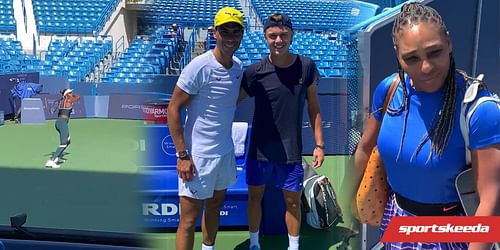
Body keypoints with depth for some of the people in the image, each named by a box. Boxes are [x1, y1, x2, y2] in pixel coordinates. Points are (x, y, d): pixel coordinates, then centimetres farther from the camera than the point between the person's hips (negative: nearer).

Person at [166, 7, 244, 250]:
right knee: (189, 220, 1)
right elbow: (173, 109, -14)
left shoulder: (238, 66, 5)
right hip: (198, 156, -7)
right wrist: (183, 155, -18)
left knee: (216, 204, 22)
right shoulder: (199, 66, -16)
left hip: (226, 152, 7)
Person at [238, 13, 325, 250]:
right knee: (255, 196, 15)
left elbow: (313, 108, 3)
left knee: (293, 201, 11)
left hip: (291, 150, 0)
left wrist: (319, 144, 1)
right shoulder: (255, 72, -11)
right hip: (260, 149, 0)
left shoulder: (306, 67, -6)